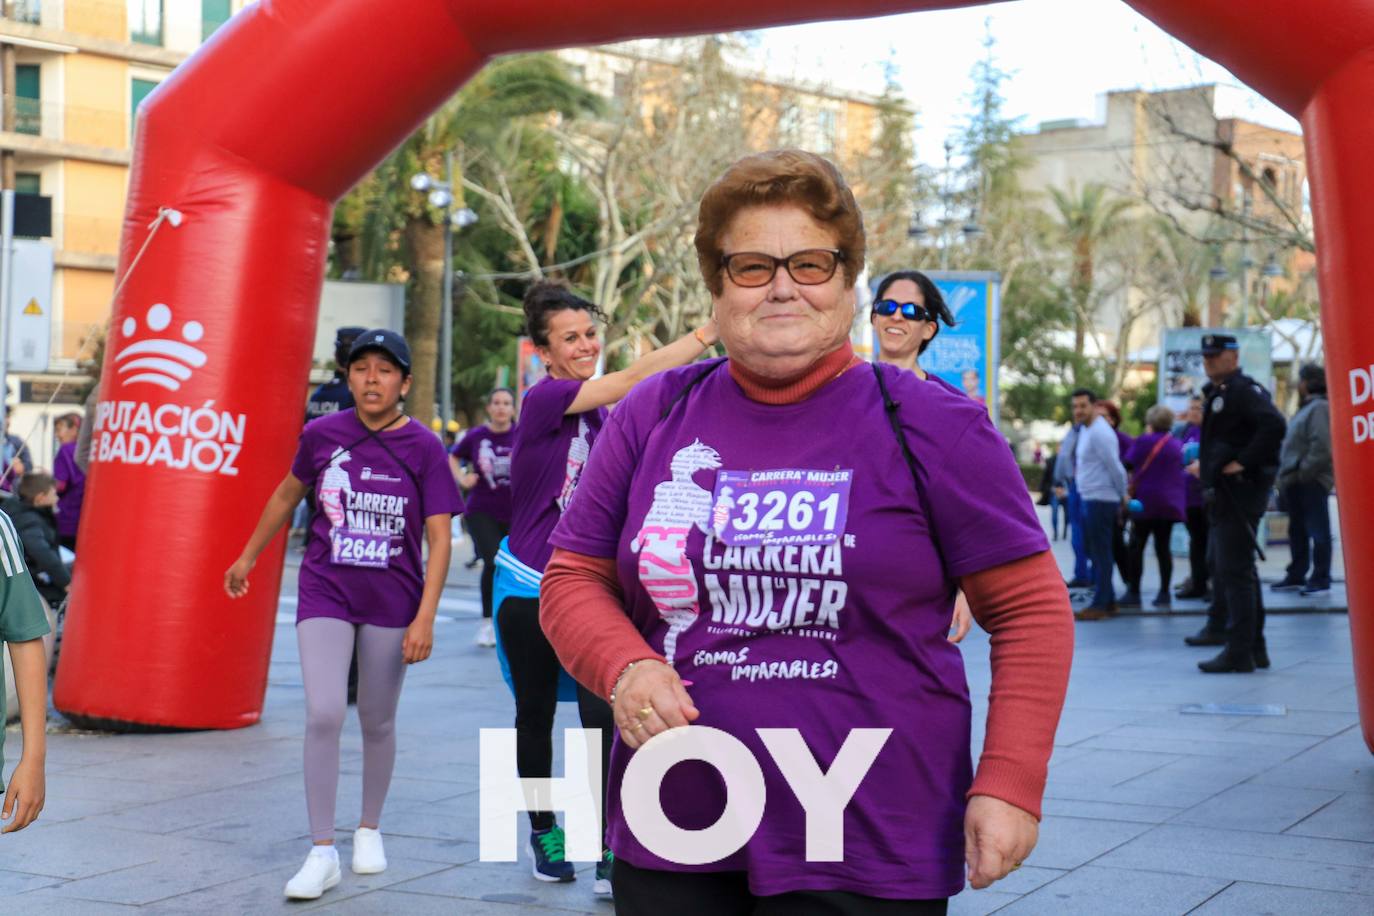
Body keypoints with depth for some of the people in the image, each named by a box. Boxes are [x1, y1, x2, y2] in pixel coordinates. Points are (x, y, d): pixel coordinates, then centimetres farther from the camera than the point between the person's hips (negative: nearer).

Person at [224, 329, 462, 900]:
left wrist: (425, 618, -15)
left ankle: (369, 829, 33)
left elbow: (439, 538, -9)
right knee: (323, 715, -12)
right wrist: (248, 557, 24)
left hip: (392, 602, 0)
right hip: (326, 593, 0)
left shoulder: (423, 447, -8)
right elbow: (287, 494, 15)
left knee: (377, 722, 11)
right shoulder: (321, 435, -3)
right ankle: (322, 852, -3)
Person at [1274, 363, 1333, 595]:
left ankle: (1321, 579, 1)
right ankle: (1296, 576, 22)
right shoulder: (1307, 408, 18)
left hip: (1311, 482, -10)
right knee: (1297, 531, 15)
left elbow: (1322, 447, -23)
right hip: (1296, 482, 10)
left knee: (1318, 531, -3)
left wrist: (1304, 472, -19)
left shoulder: (1319, 408, -12)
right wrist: (1286, 476, 13)